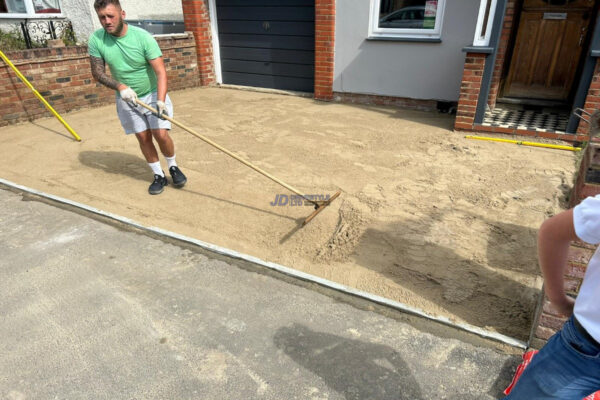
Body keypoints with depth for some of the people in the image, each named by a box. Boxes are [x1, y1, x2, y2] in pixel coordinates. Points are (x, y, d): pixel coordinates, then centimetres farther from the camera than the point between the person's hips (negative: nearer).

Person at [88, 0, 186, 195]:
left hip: (153, 94, -2)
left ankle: (173, 167, 15)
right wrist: (120, 86, -25)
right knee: (143, 138, 2)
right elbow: (97, 72, -6)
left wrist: (160, 101, -38)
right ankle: (159, 176, 17)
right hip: (127, 98, 3)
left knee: (161, 134, -11)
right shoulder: (96, 40, -12)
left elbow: (160, 72, -25)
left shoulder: (143, 37, -21)